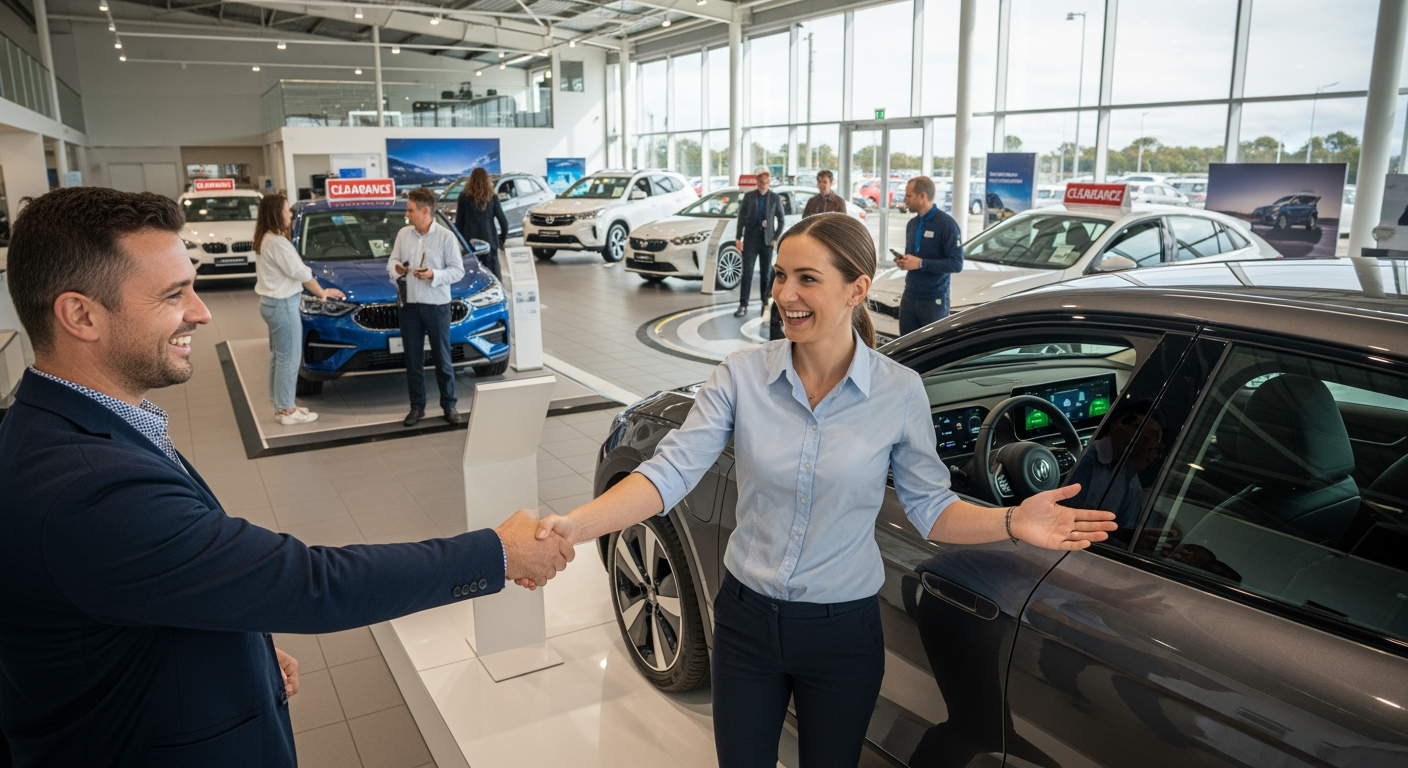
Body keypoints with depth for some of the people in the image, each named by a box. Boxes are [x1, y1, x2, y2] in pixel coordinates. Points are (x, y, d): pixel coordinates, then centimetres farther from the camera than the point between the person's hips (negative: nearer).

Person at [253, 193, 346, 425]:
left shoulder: (266, 240, 11)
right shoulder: (277, 243, -20)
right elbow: (301, 273, -16)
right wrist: (321, 292, -2)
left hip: (272, 302, 11)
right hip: (282, 305, -11)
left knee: (278, 357, 16)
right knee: (289, 359, -2)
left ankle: (280, 406, 24)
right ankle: (287, 410, 5)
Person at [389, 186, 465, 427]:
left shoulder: (446, 236, -7)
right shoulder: (403, 234, 6)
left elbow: (457, 270, -7)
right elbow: (392, 261, 14)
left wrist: (434, 275, -21)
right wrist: (396, 268, -9)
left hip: (437, 305, -4)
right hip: (409, 305, 4)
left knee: (442, 358, 5)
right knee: (413, 360, 9)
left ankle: (449, 405, 17)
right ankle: (417, 406, 19)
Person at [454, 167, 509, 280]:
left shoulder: (464, 197, -1)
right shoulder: (492, 198, 1)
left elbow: (459, 222, 1)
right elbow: (503, 221, 1)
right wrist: (502, 239, 15)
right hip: (490, 242, 1)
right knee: (493, 276, 6)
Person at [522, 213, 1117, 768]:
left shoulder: (899, 392, -11)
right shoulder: (743, 375, -11)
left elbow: (930, 507, -3)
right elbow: (671, 471, -19)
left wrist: (1012, 522, -20)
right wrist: (574, 526, -33)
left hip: (842, 636, 0)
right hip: (746, 623, 1)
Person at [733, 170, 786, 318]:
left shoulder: (775, 198, 3)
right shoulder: (749, 196, 3)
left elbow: (781, 221, 7)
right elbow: (741, 217, 4)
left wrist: (775, 238, -1)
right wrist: (738, 238, -1)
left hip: (767, 241, 0)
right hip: (750, 239, 0)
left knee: (766, 273, 6)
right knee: (747, 273, -5)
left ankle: (765, 303, 17)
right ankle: (743, 305, -4)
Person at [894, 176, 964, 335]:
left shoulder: (946, 224, -11)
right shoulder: (912, 224, 13)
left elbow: (957, 264, -16)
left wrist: (921, 263, -20)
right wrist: (903, 261, 1)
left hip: (934, 300, -7)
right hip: (909, 296, 7)